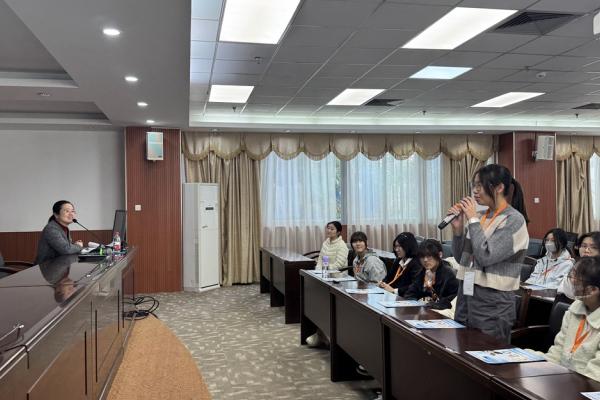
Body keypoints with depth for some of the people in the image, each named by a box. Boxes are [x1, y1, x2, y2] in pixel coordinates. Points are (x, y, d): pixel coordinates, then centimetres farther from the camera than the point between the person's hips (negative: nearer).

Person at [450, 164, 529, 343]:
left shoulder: (514, 220, -11)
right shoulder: (480, 216, 6)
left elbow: (486, 256, -22)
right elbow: (461, 258, 12)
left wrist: (473, 220, -14)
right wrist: (457, 228, -3)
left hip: (493, 305, -6)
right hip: (466, 296, 6)